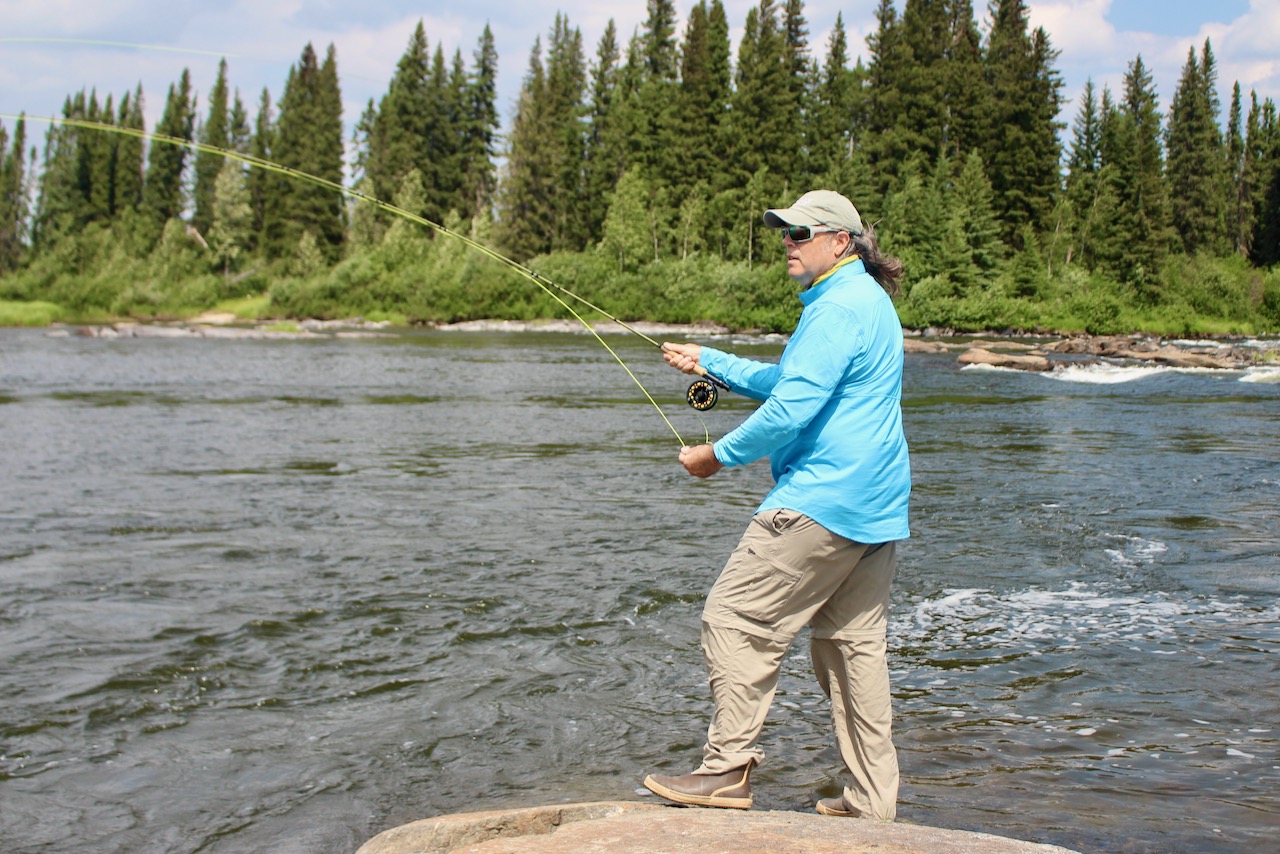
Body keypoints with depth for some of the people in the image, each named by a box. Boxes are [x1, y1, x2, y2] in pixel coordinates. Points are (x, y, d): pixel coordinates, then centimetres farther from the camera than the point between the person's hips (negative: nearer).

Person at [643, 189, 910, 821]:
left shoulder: (839, 308, -14)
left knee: (734, 620, -5)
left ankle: (727, 770, -2)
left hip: (822, 502, -11)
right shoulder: (868, 301, 20)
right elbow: (784, 380, 28)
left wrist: (720, 456, -9)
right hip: (878, 509, 11)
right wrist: (708, 361, 25)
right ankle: (871, 798, 15)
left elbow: (792, 407, -20)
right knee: (853, 643, 12)